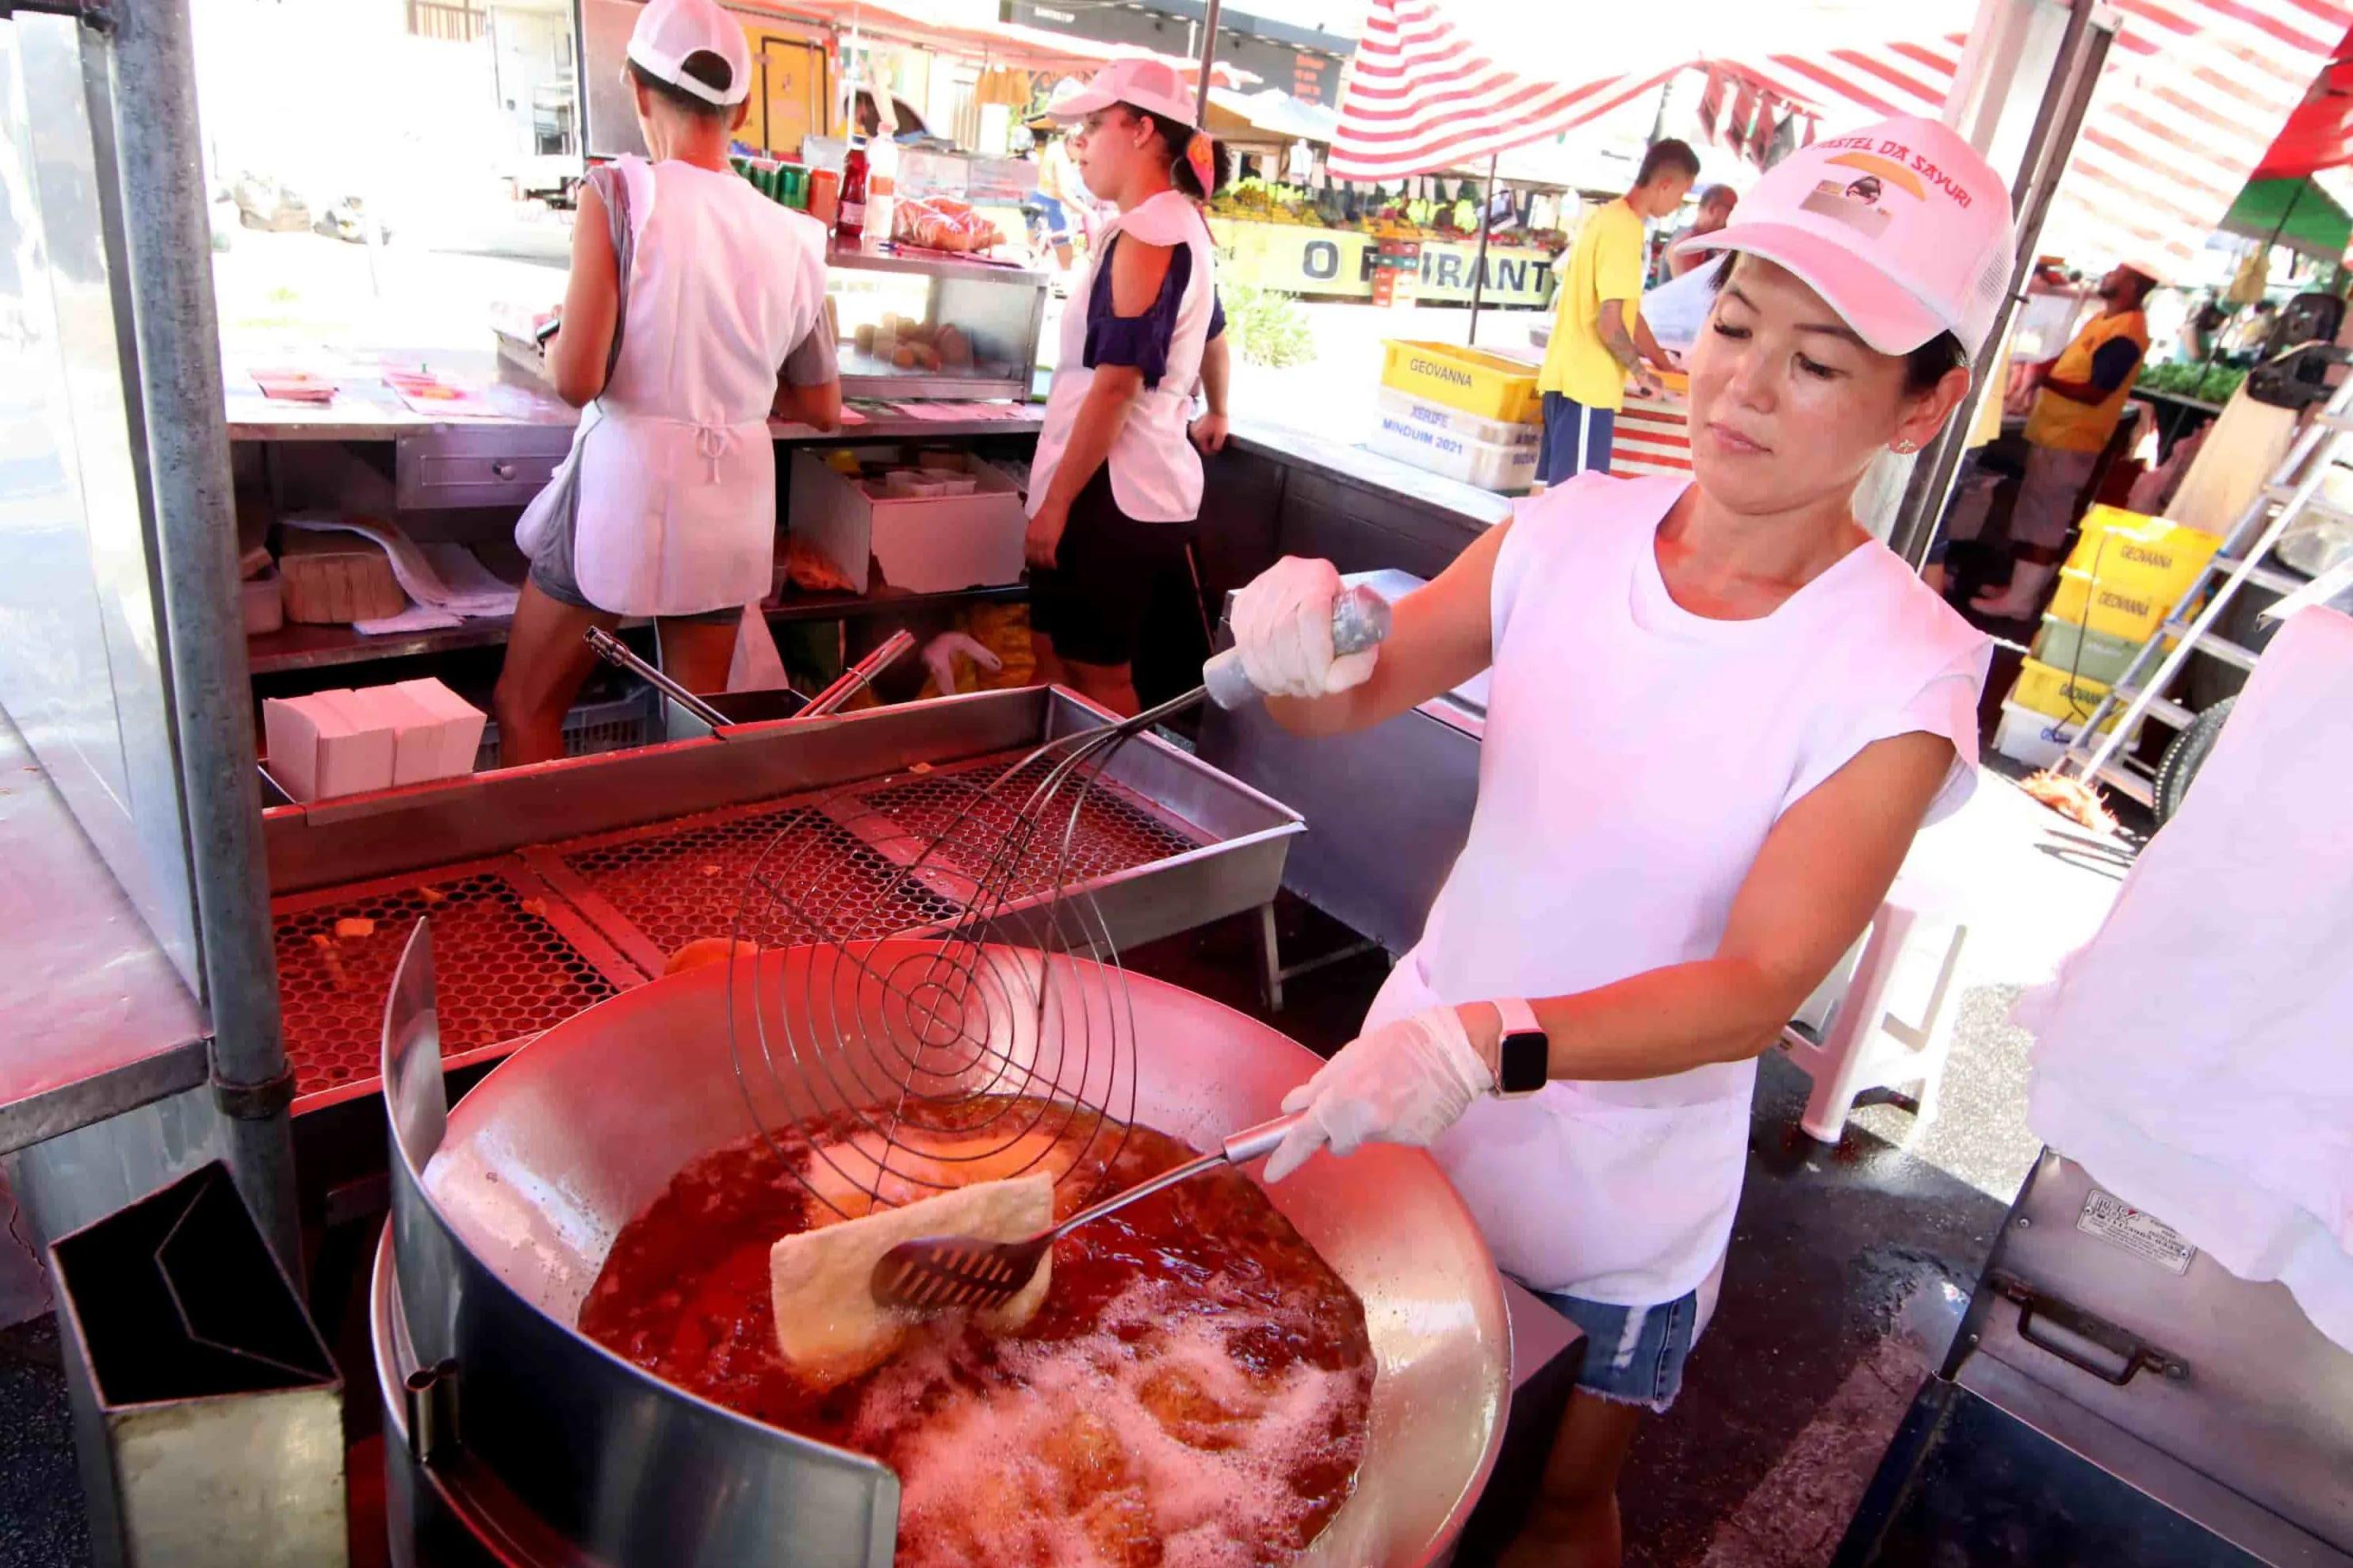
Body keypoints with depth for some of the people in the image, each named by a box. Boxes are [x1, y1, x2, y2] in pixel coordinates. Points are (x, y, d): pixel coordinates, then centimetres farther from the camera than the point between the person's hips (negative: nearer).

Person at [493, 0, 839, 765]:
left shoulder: (617, 195, -10)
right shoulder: (791, 235, 0)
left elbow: (576, 380, -16)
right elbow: (821, 408, 8)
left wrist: (556, 344, 6)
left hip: (626, 481, -4)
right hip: (732, 498, 4)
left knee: (525, 708, 14)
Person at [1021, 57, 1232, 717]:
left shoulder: (1145, 236, -15)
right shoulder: (1178, 226, 16)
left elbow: (1115, 384, -21)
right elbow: (1212, 337, 33)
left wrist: (1055, 502, -18)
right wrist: (1215, 415, 50)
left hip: (1112, 491, -10)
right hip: (1139, 483, 10)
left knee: (1098, 680, -1)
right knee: (1052, 657, 15)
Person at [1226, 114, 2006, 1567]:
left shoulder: (1897, 673, -21)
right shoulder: (1574, 531, -11)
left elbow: (1761, 985, -27)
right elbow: (1354, 697, -7)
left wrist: (1498, 1046, -42)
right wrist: (1302, 652, -30)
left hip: (1618, 1169, -3)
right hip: (1420, 1063, 3)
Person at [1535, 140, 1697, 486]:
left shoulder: (1608, 217, 15)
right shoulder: (1624, 228, -14)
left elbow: (1626, 310, 22)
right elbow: (1610, 323, -19)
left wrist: (1665, 365, 25)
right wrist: (1642, 372, -5)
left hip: (1568, 376, 10)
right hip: (1587, 382, -10)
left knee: (1552, 490, 13)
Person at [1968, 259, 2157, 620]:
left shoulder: (2126, 334, -19)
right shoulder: (2106, 319, 13)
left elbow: (2094, 392, -24)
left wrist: (2046, 380, -22)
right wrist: (2040, 370, 6)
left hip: (2071, 441, -10)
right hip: (2055, 434, 10)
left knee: (2044, 520, -5)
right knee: (2035, 516, 15)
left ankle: (2019, 600, 0)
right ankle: (2021, 588, 25)